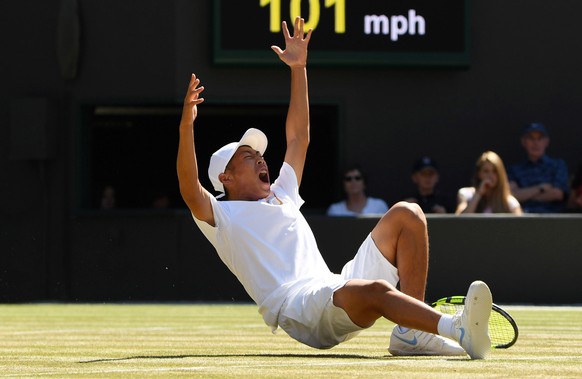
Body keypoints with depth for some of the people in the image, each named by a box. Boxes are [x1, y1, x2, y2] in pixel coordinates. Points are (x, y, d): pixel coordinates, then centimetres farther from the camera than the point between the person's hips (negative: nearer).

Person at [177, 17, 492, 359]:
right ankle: (455, 329, -56)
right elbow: (190, 190, -9)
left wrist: (298, 69, 32)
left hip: (338, 289, 8)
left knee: (406, 215, -2)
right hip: (298, 308, -8)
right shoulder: (221, 216, 11)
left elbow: (298, 137, 36)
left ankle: (412, 332, -15)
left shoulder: (281, 196, 33)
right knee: (376, 291, -38)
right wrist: (187, 125, -21)